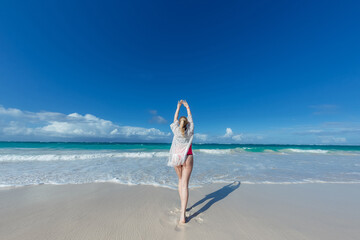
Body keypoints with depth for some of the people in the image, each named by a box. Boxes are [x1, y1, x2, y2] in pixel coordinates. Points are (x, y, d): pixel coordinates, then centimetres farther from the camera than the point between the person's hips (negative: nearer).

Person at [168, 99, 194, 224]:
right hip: (187, 158, -1)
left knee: (180, 181, 20)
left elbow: (175, 119, 13)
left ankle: (182, 206, 28)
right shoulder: (190, 130, -1)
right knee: (184, 184, -2)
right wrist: (187, 107, 25)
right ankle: (182, 214, -6)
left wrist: (178, 107, 23)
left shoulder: (176, 130, -2)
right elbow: (190, 118, 13)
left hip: (176, 157, 2)